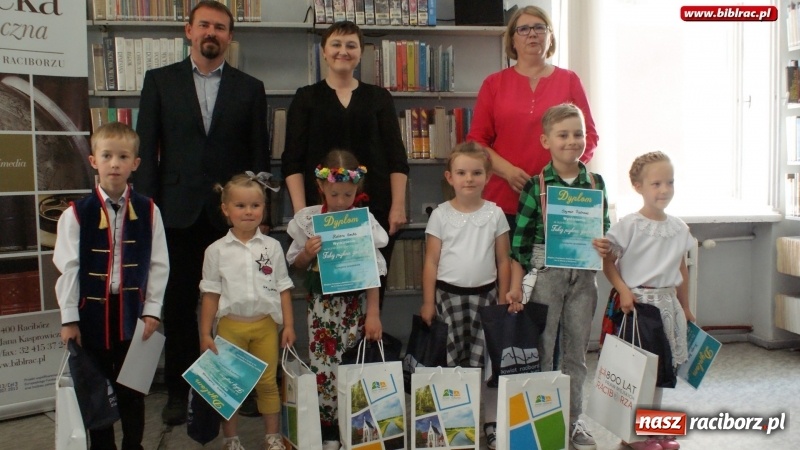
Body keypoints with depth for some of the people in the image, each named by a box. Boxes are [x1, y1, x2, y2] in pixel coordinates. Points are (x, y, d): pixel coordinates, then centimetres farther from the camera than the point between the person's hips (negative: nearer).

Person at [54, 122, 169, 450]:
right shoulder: (77, 213, -7)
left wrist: (152, 310, -4)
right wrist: (69, 319, -4)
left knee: (132, 385, 13)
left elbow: (158, 264, -2)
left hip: (133, 311, 1)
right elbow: (67, 267, -5)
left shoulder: (148, 211, -4)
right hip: (92, 311, 0)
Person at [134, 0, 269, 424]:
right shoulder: (159, 81, 8)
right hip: (178, 211, 1)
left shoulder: (249, 88, 8)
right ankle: (179, 389, 21)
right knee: (178, 305, 8)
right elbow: (146, 149, 5)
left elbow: (259, 154, 6)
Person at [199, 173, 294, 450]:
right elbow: (211, 294, 0)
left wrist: (288, 325, -1)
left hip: (266, 324, 1)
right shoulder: (216, 250, -2)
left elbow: (283, 289, 3)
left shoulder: (272, 247, 0)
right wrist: (205, 333, -2)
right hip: (231, 325, 0)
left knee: (267, 383, 11)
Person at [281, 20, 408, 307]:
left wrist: (398, 206, -4)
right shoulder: (306, 98, 7)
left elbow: (396, 157, 5)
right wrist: (300, 208, -8)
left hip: (374, 207, 1)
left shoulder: (379, 97, 9)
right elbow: (292, 160, 2)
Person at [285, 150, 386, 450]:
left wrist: (373, 313, -4)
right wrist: (307, 253, -13)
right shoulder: (307, 219, 0)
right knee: (323, 367, -1)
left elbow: (373, 270, -1)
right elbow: (295, 264, 9)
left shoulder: (365, 220, -3)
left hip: (355, 302, -1)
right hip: (322, 303, 1)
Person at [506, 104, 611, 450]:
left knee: (577, 350, 13)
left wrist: (605, 246, -13)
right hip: (546, 273, -3)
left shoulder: (596, 183, 3)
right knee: (541, 349, 6)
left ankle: (573, 419, 27)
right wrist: (516, 285, -10)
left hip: (584, 275, 3)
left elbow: (605, 229, 10)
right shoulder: (536, 185, -7)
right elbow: (520, 239, -8)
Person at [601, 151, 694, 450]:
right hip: (634, 302, -6)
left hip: (667, 302, 6)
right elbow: (609, 262, -8)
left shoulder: (679, 228, 7)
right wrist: (623, 290, -21)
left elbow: (682, 270, 14)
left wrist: (685, 308, 16)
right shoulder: (629, 226, -10)